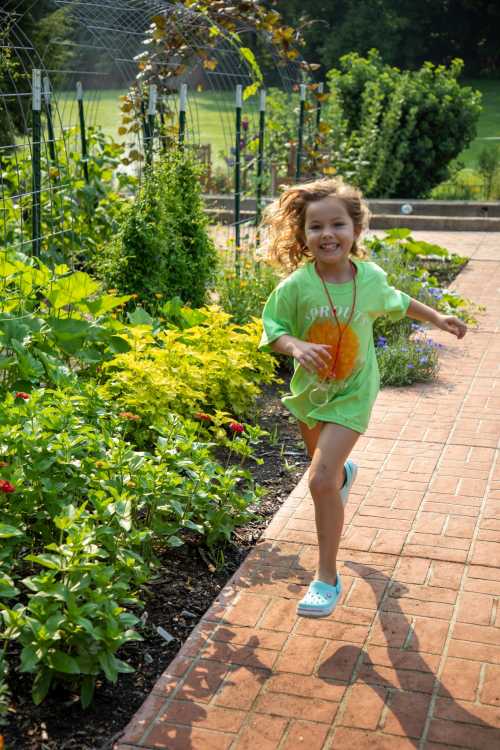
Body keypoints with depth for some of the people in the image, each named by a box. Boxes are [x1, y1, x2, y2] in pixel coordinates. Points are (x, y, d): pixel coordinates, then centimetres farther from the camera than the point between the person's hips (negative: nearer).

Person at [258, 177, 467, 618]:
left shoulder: (371, 278, -14)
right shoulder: (296, 285, -21)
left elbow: (396, 303, 8)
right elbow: (273, 328, -13)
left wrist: (438, 318, 11)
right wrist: (297, 346, -33)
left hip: (352, 393, -2)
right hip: (310, 390, 2)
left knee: (321, 480, -16)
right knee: (325, 464, 27)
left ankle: (328, 578, -2)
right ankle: (345, 472, 68)